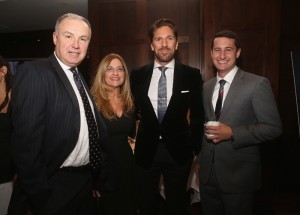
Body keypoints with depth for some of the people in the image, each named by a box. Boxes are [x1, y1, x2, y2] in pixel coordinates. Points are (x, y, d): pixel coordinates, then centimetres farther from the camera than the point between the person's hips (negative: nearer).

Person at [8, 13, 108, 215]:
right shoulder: (34, 72, -16)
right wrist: (40, 196, -19)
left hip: (86, 182, 8)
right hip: (55, 187, -7)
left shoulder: (79, 78, 10)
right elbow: (26, 141, -21)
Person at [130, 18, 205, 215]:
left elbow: (197, 115, 2)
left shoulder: (192, 75, -5)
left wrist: (197, 148, 3)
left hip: (178, 151, -1)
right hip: (146, 150, 2)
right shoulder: (137, 75, 0)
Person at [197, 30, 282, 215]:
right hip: (207, 173, 5)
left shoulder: (258, 84, -9)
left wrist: (232, 133, -22)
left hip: (239, 174, -4)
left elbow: (273, 127, -12)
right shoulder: (206, 87, 8)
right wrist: (201, 154, 5)